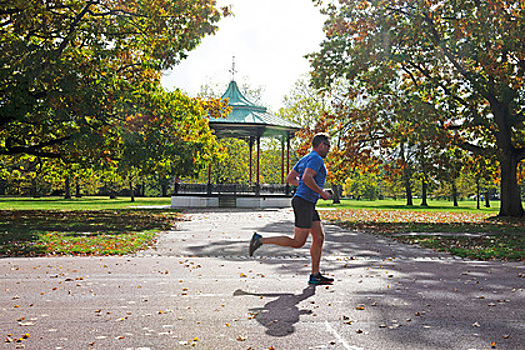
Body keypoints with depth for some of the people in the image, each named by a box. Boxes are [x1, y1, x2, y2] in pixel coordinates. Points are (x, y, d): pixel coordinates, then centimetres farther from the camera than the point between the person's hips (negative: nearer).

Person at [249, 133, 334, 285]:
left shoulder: (304, 159, 19)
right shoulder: (316, 159, -10)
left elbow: (290, 178, 21)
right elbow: (307, 178, -26)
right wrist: (321, 192, -14)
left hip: (309, 205, 10)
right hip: (304, 202, -10)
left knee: (319, 237, 7)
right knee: (298, 242, -6)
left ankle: (315, 275, 9)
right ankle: (261, 240, -2)